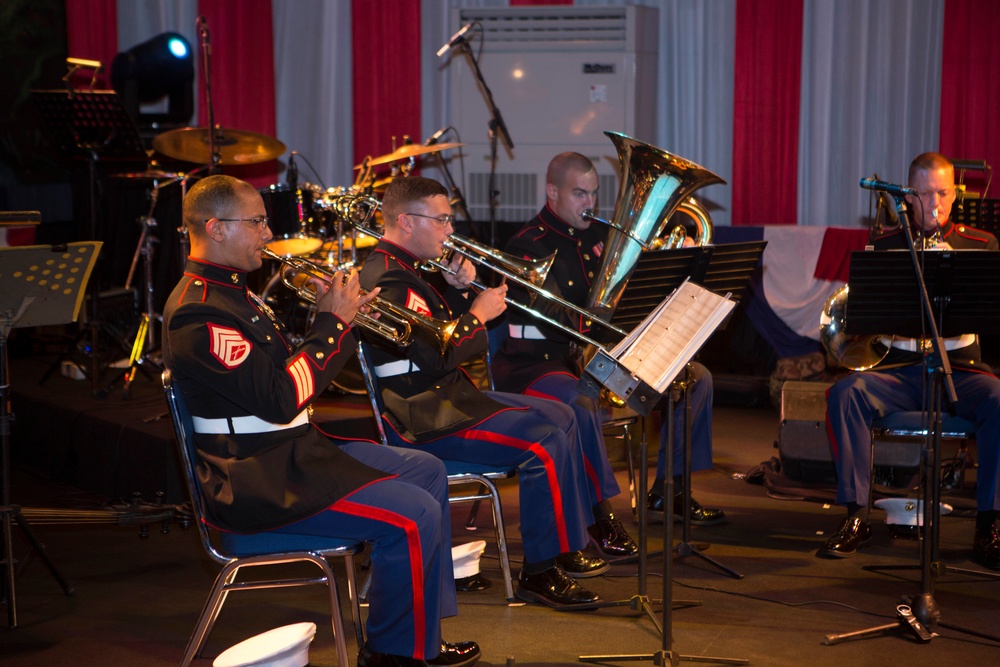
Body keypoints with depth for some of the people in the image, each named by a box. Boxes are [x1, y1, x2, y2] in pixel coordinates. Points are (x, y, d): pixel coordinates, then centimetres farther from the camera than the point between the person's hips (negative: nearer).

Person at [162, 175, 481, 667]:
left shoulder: (228, 291, 14)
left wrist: (333, 315, 0)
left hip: (295, 447, 11)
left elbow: (286, 368, 15)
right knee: (414, 516, -20)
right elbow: (281, 399, -26)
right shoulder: (200, 314, -21)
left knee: (428, 472, 14)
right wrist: (332, 323, -16)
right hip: (259, 480, -11)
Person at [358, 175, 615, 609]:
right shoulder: (389, 279, -20)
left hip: (447, 395, 12)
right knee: (545, 443, -23)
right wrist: (477, 315, -13)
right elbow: (437, 356, -27)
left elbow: (446, 329, 19)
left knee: (559, 416, 16)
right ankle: (538, 573, -13)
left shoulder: (411, 269, 15)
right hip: (420, 418, -12)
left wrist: (460, 292, 1)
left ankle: (567, 546, 21)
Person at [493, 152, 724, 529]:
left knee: (696, 377, 4)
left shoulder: (599, 235, 12)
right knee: (582, 402, -42)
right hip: (539, 363, -8)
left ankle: (666, 493, 9)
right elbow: (561, 323, -23)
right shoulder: (528, 247, -12)